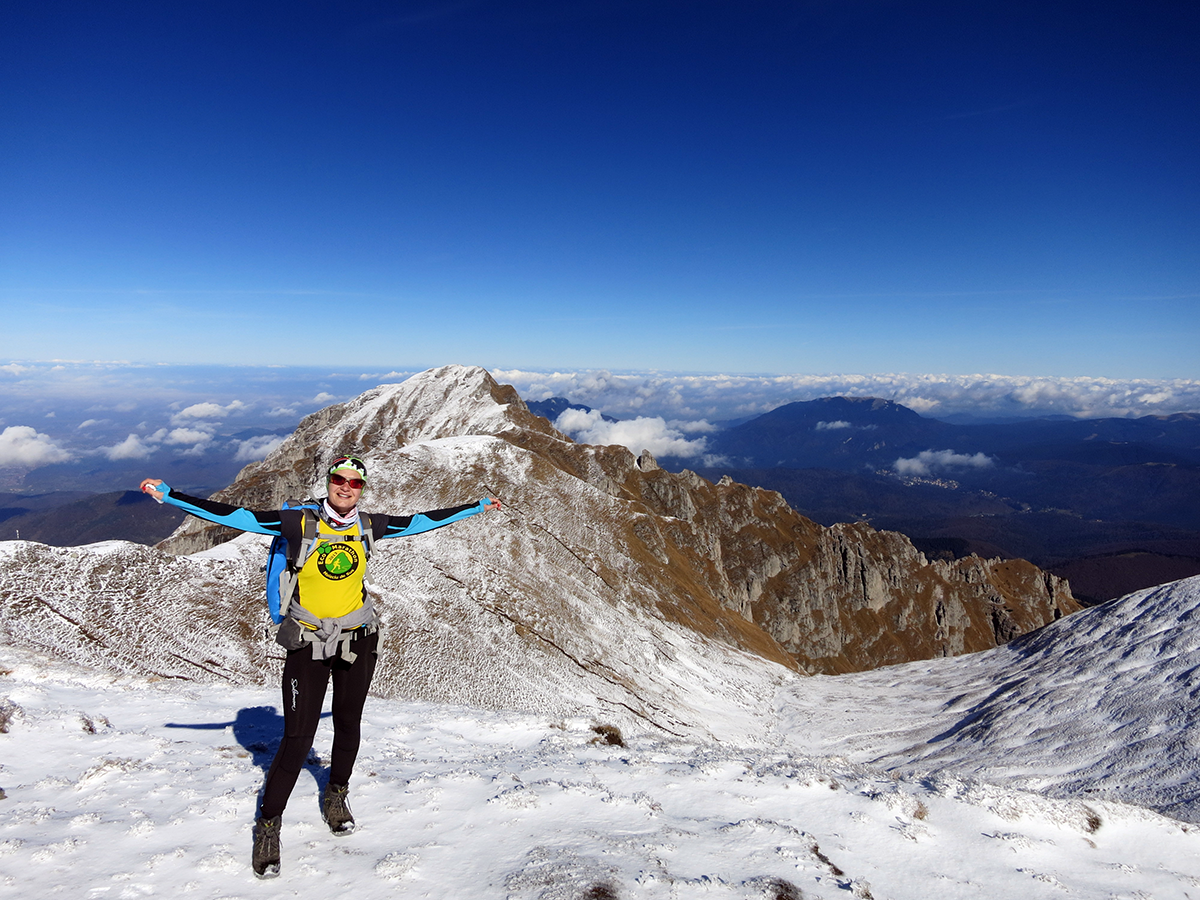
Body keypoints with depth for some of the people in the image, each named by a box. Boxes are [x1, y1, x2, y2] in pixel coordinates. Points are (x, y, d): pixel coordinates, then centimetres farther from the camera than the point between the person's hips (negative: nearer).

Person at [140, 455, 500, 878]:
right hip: (308, 643, -3)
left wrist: (477, 506, 13)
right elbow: (234, 515, -13)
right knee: (298, 736, -4)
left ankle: (336, 795, 42)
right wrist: (169, 495, -17)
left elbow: (422, 521, 7)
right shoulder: (300, 523, -11)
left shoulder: (369, 526, -2)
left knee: (348, 724, 16)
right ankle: (268, 823, 17)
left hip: (357, 640, 3)